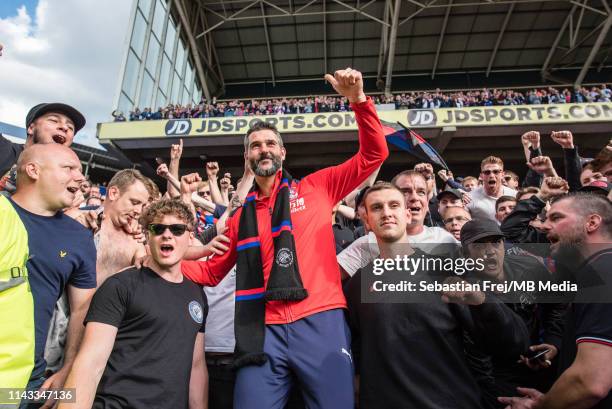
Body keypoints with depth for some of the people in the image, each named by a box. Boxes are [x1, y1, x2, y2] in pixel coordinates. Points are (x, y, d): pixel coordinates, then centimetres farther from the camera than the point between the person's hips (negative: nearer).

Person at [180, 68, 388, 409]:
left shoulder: (316, 187, 9)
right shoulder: (240, 214, 15)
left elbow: (374, 153, 6)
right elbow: (212, 272, 20)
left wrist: (359, 100, -7)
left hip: (320, 323, -1)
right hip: (263, 331, 2)